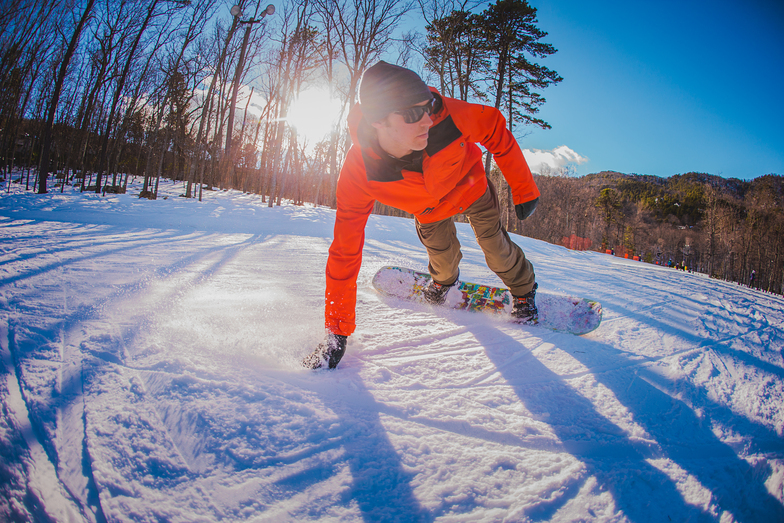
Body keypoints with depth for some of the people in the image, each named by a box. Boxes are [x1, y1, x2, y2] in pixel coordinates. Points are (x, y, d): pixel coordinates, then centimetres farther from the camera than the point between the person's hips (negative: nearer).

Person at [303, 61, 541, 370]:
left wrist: (524, 190, -11)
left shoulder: (446, 116, -42)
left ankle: (524, 290, 38)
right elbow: (344, 252, -34)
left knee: (496, 250, 4)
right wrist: (337, 333, -30)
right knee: (442, 256, 4)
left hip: (471, 188, 0)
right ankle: (444, 280, 45)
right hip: (428, 210, 0)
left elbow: (495, 129, -20)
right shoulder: (358, 174, -40)